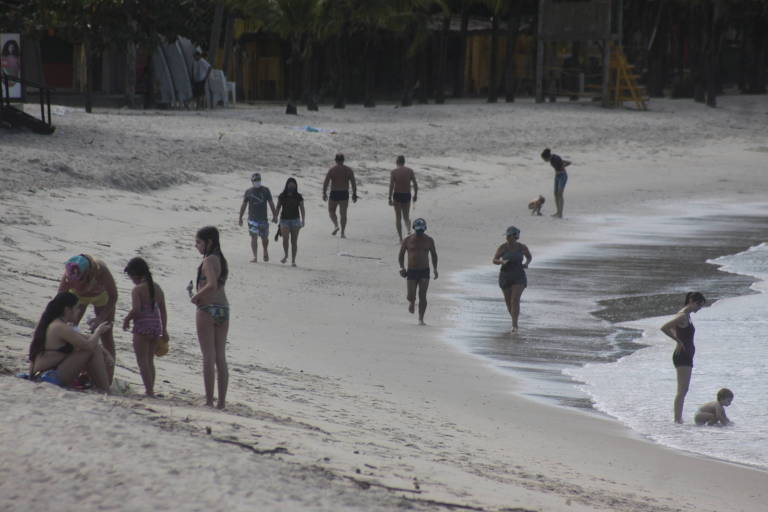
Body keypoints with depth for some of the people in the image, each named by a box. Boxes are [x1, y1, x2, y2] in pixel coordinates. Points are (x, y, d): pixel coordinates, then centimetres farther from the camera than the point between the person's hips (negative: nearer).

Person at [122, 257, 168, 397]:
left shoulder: (138, 289, -11)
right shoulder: (157, 288, 9)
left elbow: (136, 310, -21)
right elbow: (163, 310, 11)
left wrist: (127, 319, -3)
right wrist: (164, 330, 15)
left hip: (142, 327, -7)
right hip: (156, 326, 7)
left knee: (142, 361, -3)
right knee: (150, 360, 16)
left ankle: (149, 391, -10)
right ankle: (151, 390, 16)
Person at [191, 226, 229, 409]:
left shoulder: (209, 260, -13)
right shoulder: (222, 260, 12)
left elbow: (212, 285, -25)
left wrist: (196, 297, -12)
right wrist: (201, 295, 9)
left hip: (207, 309, -8)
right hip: (224, 309, 8)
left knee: (208, 357, -4)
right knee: (221, 358, 10)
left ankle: (209, 401, -4)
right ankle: (222, 401, 12)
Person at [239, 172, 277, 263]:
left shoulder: (265, 190, 3)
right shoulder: (248, 192, 3)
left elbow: (271, 204, 5)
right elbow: (243, 205, 10)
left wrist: (274, 215, 0)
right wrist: (240, 218, 9)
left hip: (263, 218, 1)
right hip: (252, 219, -1)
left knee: (265, 238, 6)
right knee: (254, 237, -9)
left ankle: (265, 251, 35)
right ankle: (255, 257, -8)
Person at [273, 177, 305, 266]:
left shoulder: (298, 197, 3)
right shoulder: (282, 196, 4)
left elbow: (302, 209, 4)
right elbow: (278, 207, 8)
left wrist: (303, 220, -5)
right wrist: (275, 217, -6)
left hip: (295, 220, 0)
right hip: (284, 220, 0)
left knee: (294, 241, 0)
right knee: (285, 237, -19)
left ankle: (293, 261, 6)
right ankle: (285, 255, 5)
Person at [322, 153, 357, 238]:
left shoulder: (331, 170, -6)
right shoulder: (349, 170, -1)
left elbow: (325, 182, -10)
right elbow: (353, 183, -4)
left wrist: (324, 193, -1)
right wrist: (354, 195, 3)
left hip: (334, 194, -1)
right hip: (344, 194, 1)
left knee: (331, 211, 16)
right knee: (343, 214, 7)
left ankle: (336, 225, -7)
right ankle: (342, 233, 2)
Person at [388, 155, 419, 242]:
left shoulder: (394, 172, -7)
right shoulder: (410, 171, -1)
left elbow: (391, 186, -13)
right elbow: (415, 184, -2)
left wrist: (390, 198, -9)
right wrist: (415, 195, 11)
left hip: (397, 195, -2)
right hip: (407, 195, 2)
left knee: (398, 217, 9)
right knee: (406, 216, 14)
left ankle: (400, 238, 5)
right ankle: (409, 230, -17)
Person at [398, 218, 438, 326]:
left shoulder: (429, 240, 2)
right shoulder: (408, 240, -1)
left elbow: (434, 255, 12)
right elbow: (401, 254, 5)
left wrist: (435, 268, 2)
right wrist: (402, 267, -9)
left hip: (424, 272, 0)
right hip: (411, 271, 0)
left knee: (423, 296, -8)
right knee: (411, 296, -5)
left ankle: (421, 319, -1)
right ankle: (412, 302, 33)